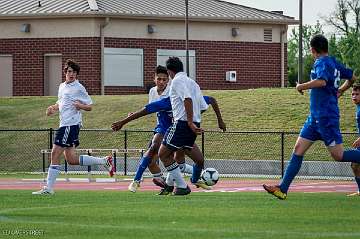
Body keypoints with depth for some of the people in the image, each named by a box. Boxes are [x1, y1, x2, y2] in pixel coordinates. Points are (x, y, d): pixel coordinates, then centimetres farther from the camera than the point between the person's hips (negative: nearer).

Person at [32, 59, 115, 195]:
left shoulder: (79, 88, -6)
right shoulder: (62, 86, 18)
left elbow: (89, 106, -3)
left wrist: (80, 105, -23)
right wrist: (53, 108, 12)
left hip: (71, 124, -9)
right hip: (65, 124, 9)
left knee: (55, 153, -11)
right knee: (71, 159, 10)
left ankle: (49, 188, -9)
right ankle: (104, 161, 21)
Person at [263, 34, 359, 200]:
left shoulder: (322, 62, -12)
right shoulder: (334, 63, 14)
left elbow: (321, 81, -32)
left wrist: (302, 86, -17)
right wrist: (338, 92, 42)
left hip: (326, 117, -10)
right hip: (315, 116, 10)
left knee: (339, 155, -9)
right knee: (298, 149, 4)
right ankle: (283, 189, 1)